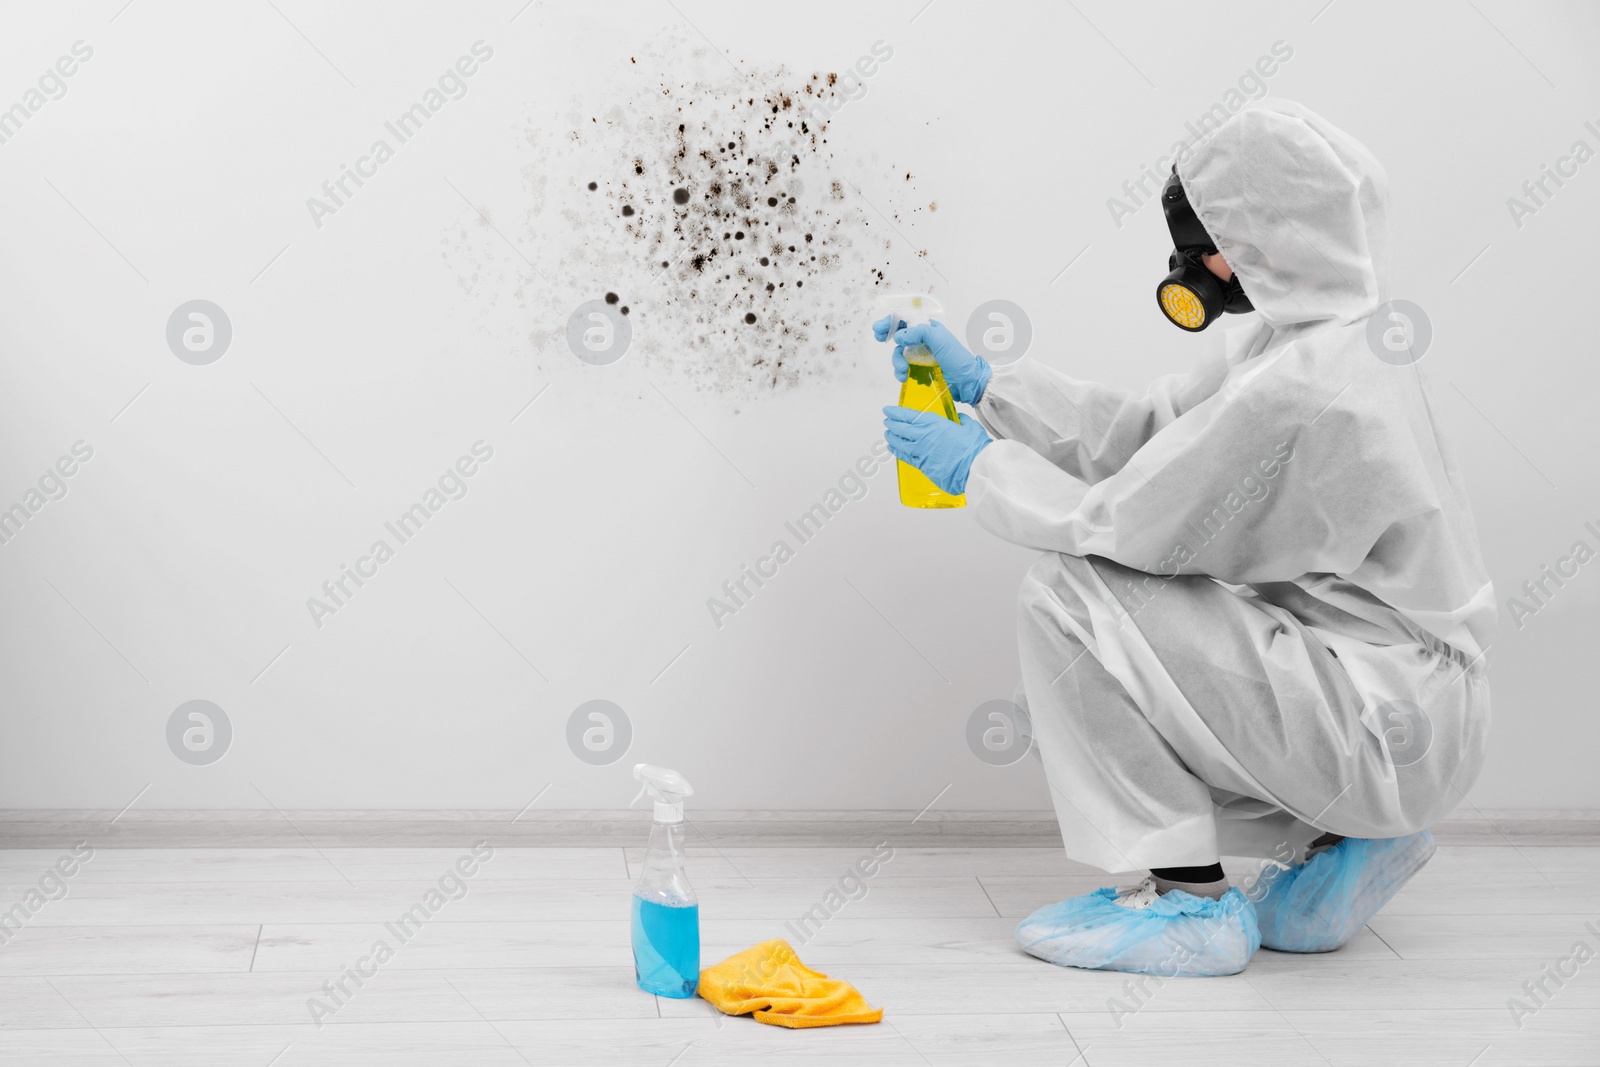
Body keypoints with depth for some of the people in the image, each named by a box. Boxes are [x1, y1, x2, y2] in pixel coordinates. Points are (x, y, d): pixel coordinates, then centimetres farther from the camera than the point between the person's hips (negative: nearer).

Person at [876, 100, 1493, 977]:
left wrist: (981, 464, -3)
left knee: (1065, 600, -15)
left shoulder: (1295, 391, -25)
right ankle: (1330, 841, 14)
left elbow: (1122, 525, -17)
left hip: (1388, 727, -10)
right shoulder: (1308, 337, 5)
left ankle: (1189, 899, -7)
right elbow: (1143, 433, 12)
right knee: (1068, 695, 15)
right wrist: (983, 383, 12)